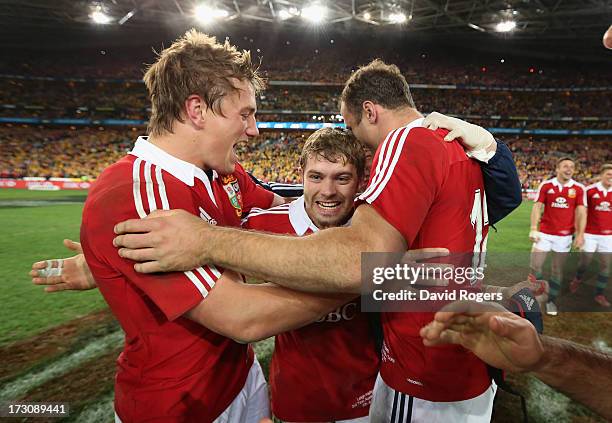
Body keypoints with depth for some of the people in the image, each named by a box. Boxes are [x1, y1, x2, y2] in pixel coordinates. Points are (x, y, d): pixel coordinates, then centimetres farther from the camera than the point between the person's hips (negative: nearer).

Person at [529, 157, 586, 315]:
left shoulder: (579, 188, 0)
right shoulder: (546, 185, -1)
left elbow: (581, 212, -2)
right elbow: (537, 207, -4)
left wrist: (580, 234, -10)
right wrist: (533, 229, -14)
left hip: (565, 236, 1)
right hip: (544, 233, 0)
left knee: (557, 271, 8)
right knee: (535, 266, 0)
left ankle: (551, 300, 23)